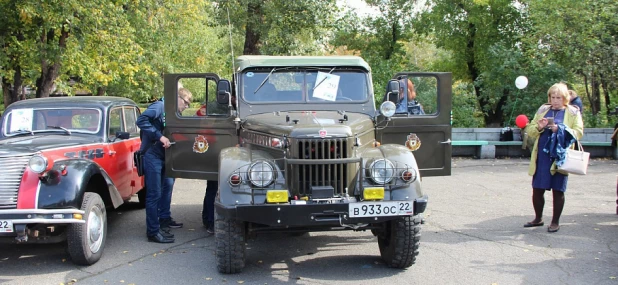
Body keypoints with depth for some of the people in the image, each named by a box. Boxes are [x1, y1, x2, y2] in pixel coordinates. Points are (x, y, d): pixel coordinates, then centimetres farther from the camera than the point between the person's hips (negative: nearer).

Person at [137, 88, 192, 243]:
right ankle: (153, 232, -2)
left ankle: (164, 219, 41)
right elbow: (141, 120, -26)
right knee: (154, 194, -7)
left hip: (163, 156, 10)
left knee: (167, 184, 24)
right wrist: (160, 137, -28)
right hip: (152, 156, -10)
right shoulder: (159, 106, -13)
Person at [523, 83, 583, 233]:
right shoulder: (543, 110, 12)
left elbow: (578, 132, -6)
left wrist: (560, 129, -19)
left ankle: (555, 222, 17)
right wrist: (538, 127, -9)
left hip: (560, 157, -3)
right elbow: (530, 130, 12)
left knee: (558, 190, 4)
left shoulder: (573, 112, 3)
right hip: (542, 156, 3)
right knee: (537, 189, 6)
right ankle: (538, 218, 24)